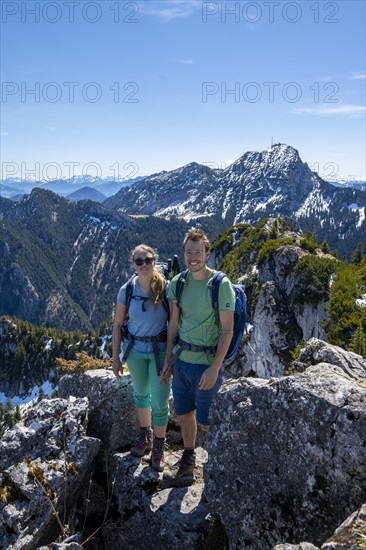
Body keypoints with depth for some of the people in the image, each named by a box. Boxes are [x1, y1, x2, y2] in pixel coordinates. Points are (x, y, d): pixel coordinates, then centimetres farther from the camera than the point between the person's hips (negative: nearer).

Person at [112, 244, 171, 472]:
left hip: (160, 350, -2)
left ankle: (159, 445, 26)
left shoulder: (166, 288, -16)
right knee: (141, 393, 21)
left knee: (160, 401, 2)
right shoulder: (126, 291, -10)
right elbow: (118, 325, -1)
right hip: (135, 350, 3)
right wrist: (116, 357, 1)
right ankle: (145, 434, 46)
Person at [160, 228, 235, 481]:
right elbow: (174, 324, 8)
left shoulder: (221, 284, -16)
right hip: (181, 359, 5)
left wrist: (214, 368, -18)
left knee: (208, 420, 8)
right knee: (185, 413, 19)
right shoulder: (177, 283, 1)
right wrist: (168, 360, 9)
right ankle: (188, 457, 41)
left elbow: (227, 330, -15)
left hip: (206, 363, -5)